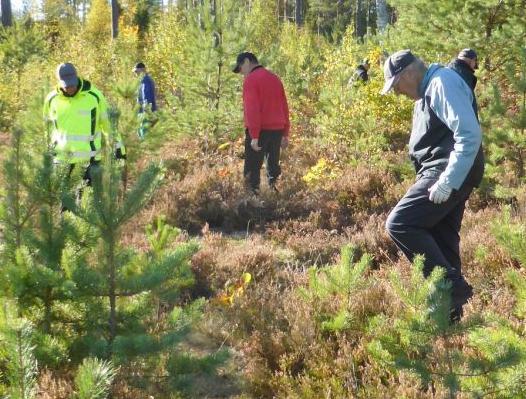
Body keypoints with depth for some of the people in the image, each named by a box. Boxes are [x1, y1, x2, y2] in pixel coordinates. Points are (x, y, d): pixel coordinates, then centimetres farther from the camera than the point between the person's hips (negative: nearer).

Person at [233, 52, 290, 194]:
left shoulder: (251, 79, -8)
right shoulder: (275, 78, 15)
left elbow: (252, 109, -17)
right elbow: (284, 108, 16)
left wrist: (254, 136, -19)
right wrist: (285, 133, 18)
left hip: (259, 131, -7)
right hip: (277, 130, 7)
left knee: (252, 170, -3)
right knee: (273, 166, 13)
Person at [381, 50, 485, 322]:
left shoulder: (443, 83, -12)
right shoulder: (428, 91, 20)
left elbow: (470, 135, -21)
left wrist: (447, 183, -24)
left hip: (450, 175, -10)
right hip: (443, 176, 10)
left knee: (400, 223, -16)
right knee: (440, 242, 10)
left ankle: (452, 286, -15)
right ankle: (450, 312, 15)